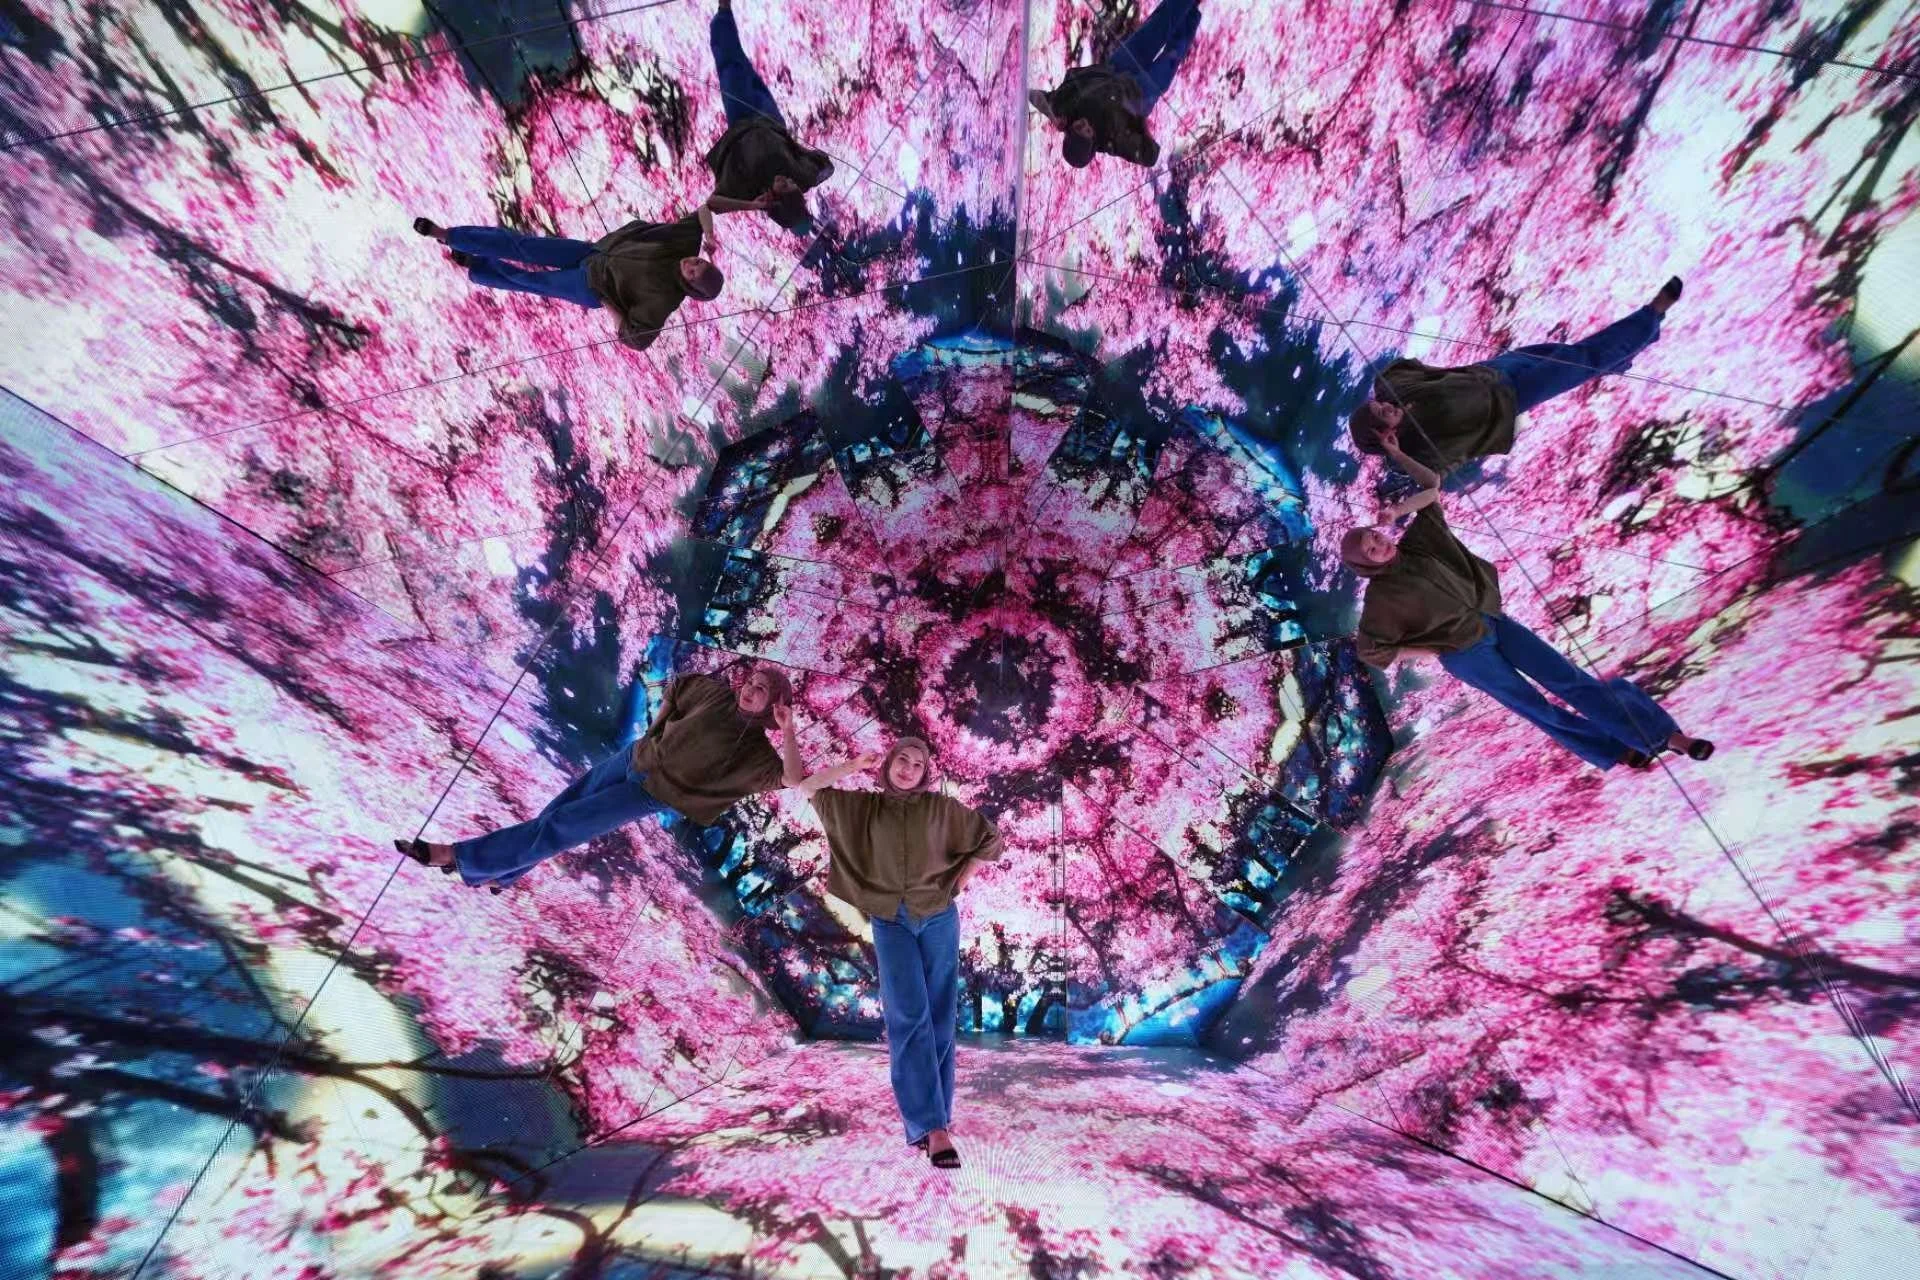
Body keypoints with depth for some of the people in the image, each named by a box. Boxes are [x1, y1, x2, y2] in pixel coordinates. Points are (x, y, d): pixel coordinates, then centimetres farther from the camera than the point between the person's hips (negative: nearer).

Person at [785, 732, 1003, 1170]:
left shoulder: (941, 807, 0)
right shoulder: (860, 806, 3)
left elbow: (990, 840, 8)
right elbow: (805, 785, 0)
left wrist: (957, 884, 4)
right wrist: (854, 766, -5)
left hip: (938, 920, 1)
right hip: (890, 923, 0)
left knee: (939, 1018, 2)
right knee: (909, 1018, -13)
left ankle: (929, 1117, 14)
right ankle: (934, 1127, -14)